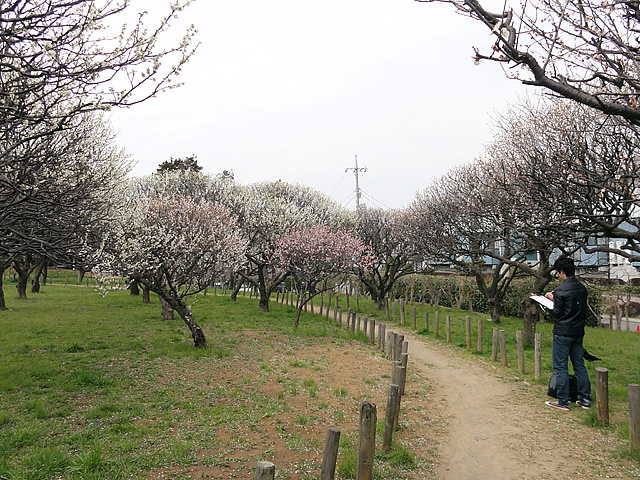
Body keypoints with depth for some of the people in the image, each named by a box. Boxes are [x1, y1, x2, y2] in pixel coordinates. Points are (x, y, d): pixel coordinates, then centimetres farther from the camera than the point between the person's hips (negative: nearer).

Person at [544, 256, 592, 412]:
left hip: (562, 333, -7)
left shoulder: (560, 291, -17)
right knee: (579, 365, 15)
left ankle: (563, 402, 5)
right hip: (578, 332, 7)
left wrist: (553, 299, 4)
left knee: (560, 367, 1)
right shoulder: (582, 288, 5)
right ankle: (585, 399, 21)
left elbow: (557, 314, -13)